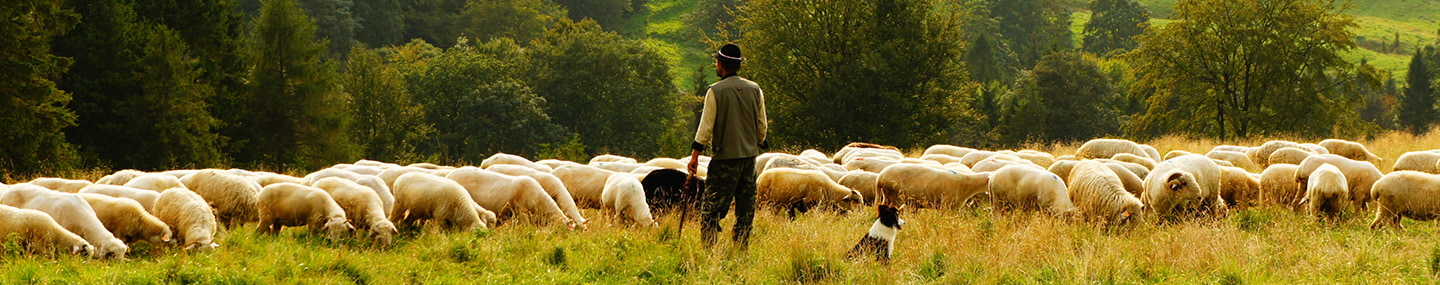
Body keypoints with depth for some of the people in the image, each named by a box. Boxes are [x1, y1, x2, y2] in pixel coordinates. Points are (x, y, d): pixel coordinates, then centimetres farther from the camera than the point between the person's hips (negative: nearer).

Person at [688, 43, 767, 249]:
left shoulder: (715, 92, -9)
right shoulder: (755, 90, 5)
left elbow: (706, 126, -8)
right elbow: (762, 126, 11)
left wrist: (695, 154, -2)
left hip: (724, 157, -4)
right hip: (750, 155, 4)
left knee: (711, 205, -1)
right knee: (746, 207, 10)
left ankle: (708, 247, -9)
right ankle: (741, 247, 9)